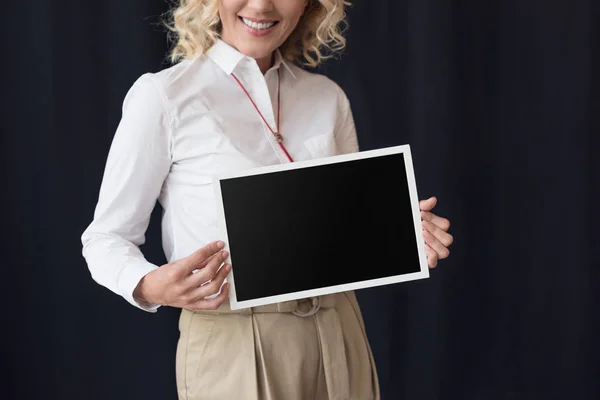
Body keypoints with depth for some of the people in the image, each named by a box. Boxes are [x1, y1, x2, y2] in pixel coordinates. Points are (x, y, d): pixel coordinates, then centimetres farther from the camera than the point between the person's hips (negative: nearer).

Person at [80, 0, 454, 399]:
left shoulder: (329, 97, 6)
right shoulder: (162, 96, -8)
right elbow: (107, 237, -4)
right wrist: (150, 287, -25)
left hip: (337, 338, 5)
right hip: (230, 346, -4)